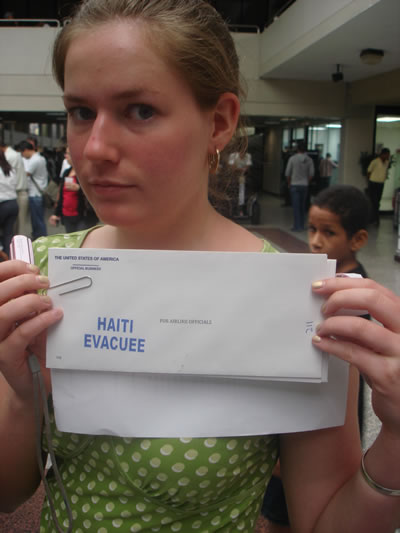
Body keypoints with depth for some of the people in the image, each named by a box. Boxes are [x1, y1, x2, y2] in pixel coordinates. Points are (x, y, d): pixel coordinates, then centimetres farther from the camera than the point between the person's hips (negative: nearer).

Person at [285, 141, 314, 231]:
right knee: (302, 206, 12)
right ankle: (302, 225, 17)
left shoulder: (292, 158, -8)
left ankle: (297, 226, -5)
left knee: (296, 206, -2)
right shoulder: (309, 160, -1)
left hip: (294, 185, -3)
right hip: (305, 185, 3)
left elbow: (287, 173, -4)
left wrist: (289, 183, 10)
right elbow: (311, 174, 1)